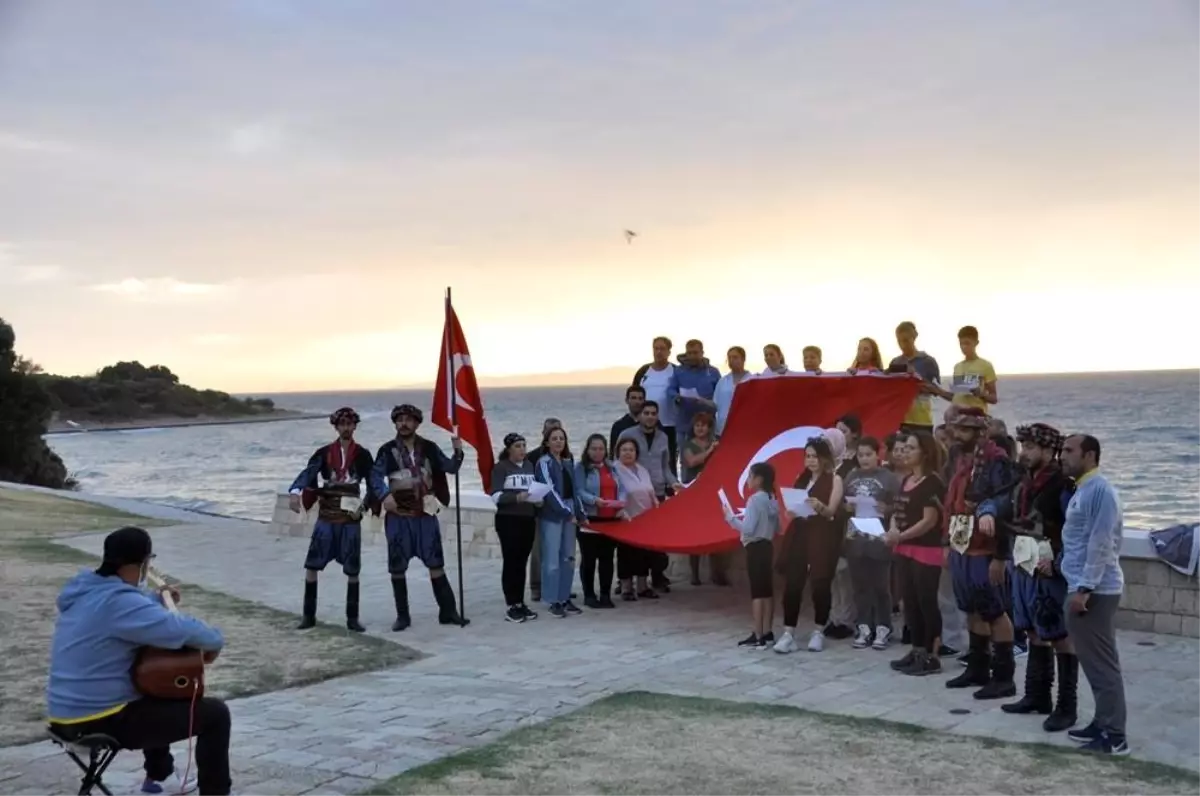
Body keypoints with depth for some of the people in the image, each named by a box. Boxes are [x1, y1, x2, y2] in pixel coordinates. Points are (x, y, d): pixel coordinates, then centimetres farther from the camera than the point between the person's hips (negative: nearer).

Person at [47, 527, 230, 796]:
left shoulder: (86, 588, 6)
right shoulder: (118, 601, -25)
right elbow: (184, 630, -32)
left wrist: (157, 599, 15)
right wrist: (215, 640, -13)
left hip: (69, 715, 10)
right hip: (99, 720, -10)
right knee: (215, 713, -6)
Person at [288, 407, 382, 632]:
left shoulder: (362, 455, 2)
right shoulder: (324, 453, 2)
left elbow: (374, 481, -4)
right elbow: (307, 473, -10)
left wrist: (386, 496, -25)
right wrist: (295, 492, -30)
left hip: (351, 519, 0)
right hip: (326, 518, 1)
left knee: (352, 570, 4)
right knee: (312, 566, 0)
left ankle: (352, 618, 12)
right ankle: (309, 615, 11)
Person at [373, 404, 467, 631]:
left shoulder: (429, 448, 2)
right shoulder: (387, 450, -3)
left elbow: (450, 468, 2)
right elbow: (376, 477, -7)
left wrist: (458, 451, -16)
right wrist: (384, 495, -24)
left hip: (425, 514, 1)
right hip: (399, 516, -1)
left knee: (436, 563, 3)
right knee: (397, 567, 4)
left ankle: (448, 612, 10)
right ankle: (402, 615, 15)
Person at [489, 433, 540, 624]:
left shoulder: (530, 465, 12)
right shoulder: (501, 467, -5)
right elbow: (495, 495, -12)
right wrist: (517, 498, -26)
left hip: (528, 519, 5)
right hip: (508, 520, -5)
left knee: (522, 562, 9)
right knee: (511, 561, -3)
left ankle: (520, 603, 15)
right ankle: (511, 607, 0)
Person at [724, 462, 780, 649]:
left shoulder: (755, 500, -16)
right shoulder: (773, 500, 10)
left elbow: (748, 528, -21)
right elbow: (777, 528, 17)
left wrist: (730, 517, -12)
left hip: (755, 548, -9)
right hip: (767, 546, 9)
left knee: (757, 592, -7)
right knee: (767, 591, 11)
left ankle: (757, 636, -6)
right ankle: (767, 633, 17)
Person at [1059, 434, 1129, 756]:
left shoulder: (1100, 490, -16)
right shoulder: (1082, 490, 15)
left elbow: (1100, 544, -20)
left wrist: (1084, 588, -21)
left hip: (1094, 591, -10)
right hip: (1084, 587, 10)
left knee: (1102, 664, -5)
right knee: (1093, 662, 14)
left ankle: (1114, 736, 0)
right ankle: (1103, 724, 22)